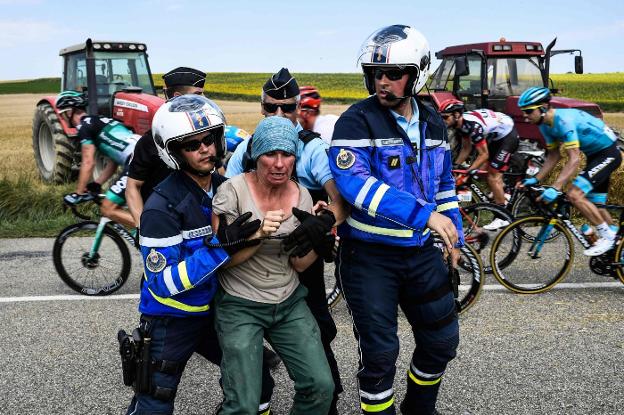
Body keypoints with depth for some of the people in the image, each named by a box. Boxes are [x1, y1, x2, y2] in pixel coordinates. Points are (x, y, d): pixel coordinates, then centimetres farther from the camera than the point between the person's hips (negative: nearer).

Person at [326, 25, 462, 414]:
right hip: (370, 255, -5)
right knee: (380, 352, 2)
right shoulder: (356, 122, -14)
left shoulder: (432, 121, 6)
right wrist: (424, 214, -34)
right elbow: (354, 182, -28)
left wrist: (453, 238, 14)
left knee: (442, 339, 14)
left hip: (422, 251, 6)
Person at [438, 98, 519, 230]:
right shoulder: (460, 124, -7)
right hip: (496, 135, 9)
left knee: (493, 176, -10)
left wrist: (467, 172, -30)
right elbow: (466, 148, 4)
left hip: (508, 135, -9)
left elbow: (484, 155, -28)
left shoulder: (472, 125, -33)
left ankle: (502, 218, -3)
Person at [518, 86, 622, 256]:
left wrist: (554, 188, -40)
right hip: (594, 155, 10)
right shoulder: (545, 125, -2)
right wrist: (535, 180, 0)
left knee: (574, 195, -21)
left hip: (608, 153, -10)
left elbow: (574, 160, -34)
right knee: (596, 205, 13)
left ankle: (607, 236, -7)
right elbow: (553, 156, 8)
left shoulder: (564, 120, -29)